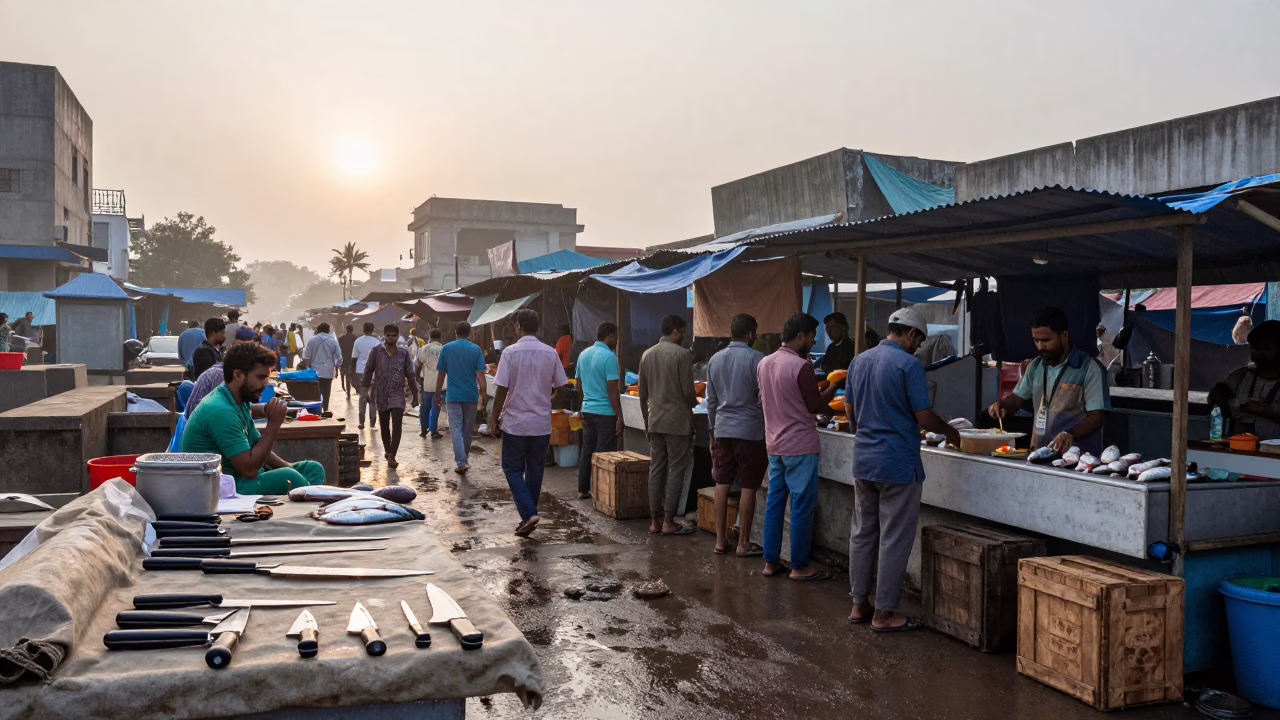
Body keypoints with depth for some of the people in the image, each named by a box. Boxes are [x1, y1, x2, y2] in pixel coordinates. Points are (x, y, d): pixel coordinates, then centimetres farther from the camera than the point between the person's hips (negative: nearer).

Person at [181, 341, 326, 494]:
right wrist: (273, 425, -21)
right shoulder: (221, 411, -22)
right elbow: (249, 469, -25)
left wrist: (290, 468, 0)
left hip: (238, 477, 10)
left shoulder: (241, 402, 9)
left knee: (314, 469, 5)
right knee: (288, 478, -32)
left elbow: (256, 447, 15)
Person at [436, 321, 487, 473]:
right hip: (471, 395, 1)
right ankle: (463, 458, 26)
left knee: (456, 429, -2)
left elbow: (441, 374, 1)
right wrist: (484, 393, 0)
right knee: (468, 429, 14)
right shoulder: (476, 349, -3)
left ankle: (461, 462, -13)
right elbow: (480, 374, -7)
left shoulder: (446, 348, -2)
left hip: (453, 395, -1)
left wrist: (438, 394, 9)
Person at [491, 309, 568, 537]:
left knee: (513, 469, 7)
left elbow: (501, 389, -12)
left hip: (515, 422, -3)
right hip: (542, 423, 3)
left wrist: (495, 417, 0)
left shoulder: (511, 352, -11)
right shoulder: (551, 353, -1)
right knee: (535, 471, 13)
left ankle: (528, 513, -8)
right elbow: (559, 386, 5)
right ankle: (529, 515, 19)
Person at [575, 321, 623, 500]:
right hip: (605, 412, -7)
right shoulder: (609, 356, -16)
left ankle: (583, 490, 19)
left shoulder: (583, 354, 8)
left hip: (587, 410, 8)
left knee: (587, 451, 14)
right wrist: (619, 417, -14)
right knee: (604, 455, 0)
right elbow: (612, 390, -18)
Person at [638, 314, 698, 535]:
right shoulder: (682, 354, -10)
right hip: (677, 421, -6)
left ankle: (655, 520, 12)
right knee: (676, 470, -1)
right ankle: (668, 522, 1)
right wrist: (694, 403, 9)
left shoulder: (647, 355, 9)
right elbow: (688, 391, -13)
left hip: (655, 421, 6)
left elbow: (642, 394, 12)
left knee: (656, 469, 9)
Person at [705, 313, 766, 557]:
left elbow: (711, 400, 13)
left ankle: (720, 540, 15)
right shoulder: (757, 359, -11)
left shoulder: (715, 360, 7)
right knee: (748, 487, 2)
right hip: (750, 430, -5)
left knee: (722, 483, 10)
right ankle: (743, 543, 8)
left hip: (722, 429, 5)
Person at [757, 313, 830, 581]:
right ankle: (799, 567, 8)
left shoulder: (764, 364, 6)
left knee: (774, 502, 12)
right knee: (802, 506, 1)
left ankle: (771, 562, 18)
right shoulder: (801, 367, -18)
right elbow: (816, 406, -11)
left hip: (774, 444, 8)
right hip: (800, 445, -8)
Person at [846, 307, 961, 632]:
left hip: (863, 460, 7)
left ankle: (859, 604, 22)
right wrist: (949, 432, 6)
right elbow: (924, 417, -13)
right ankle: (884, 613, 9)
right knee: (894, 539, 2)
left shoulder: (859, 361, 8)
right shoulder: (909, 364, -13)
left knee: (863, 533, 14)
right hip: (898, 464, -7)